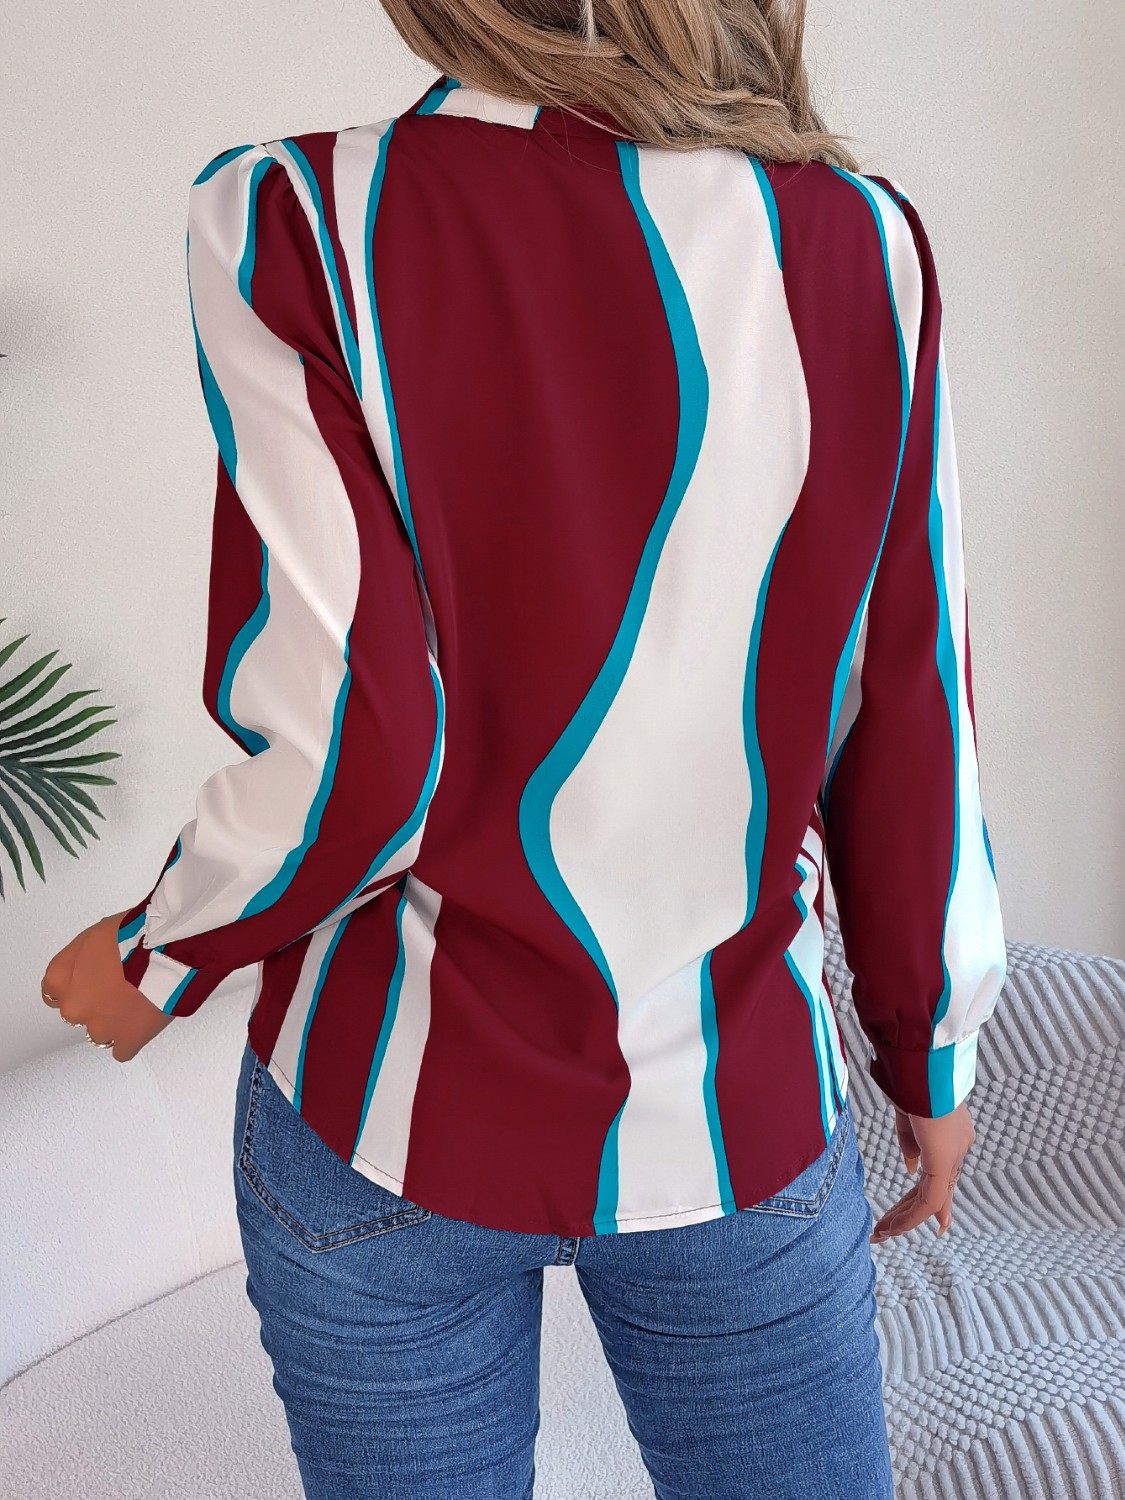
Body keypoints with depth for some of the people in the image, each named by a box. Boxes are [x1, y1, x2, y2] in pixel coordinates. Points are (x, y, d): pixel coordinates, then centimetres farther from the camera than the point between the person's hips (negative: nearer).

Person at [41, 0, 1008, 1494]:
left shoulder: (294, 222, -13)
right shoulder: (864, 244, -5)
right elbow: (911, 744, -3)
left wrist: (154, 960, 2)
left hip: (391, 1121, -1)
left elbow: (353, 759, -18)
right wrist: (931, 1056, 12)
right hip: (745, 1132, 2)